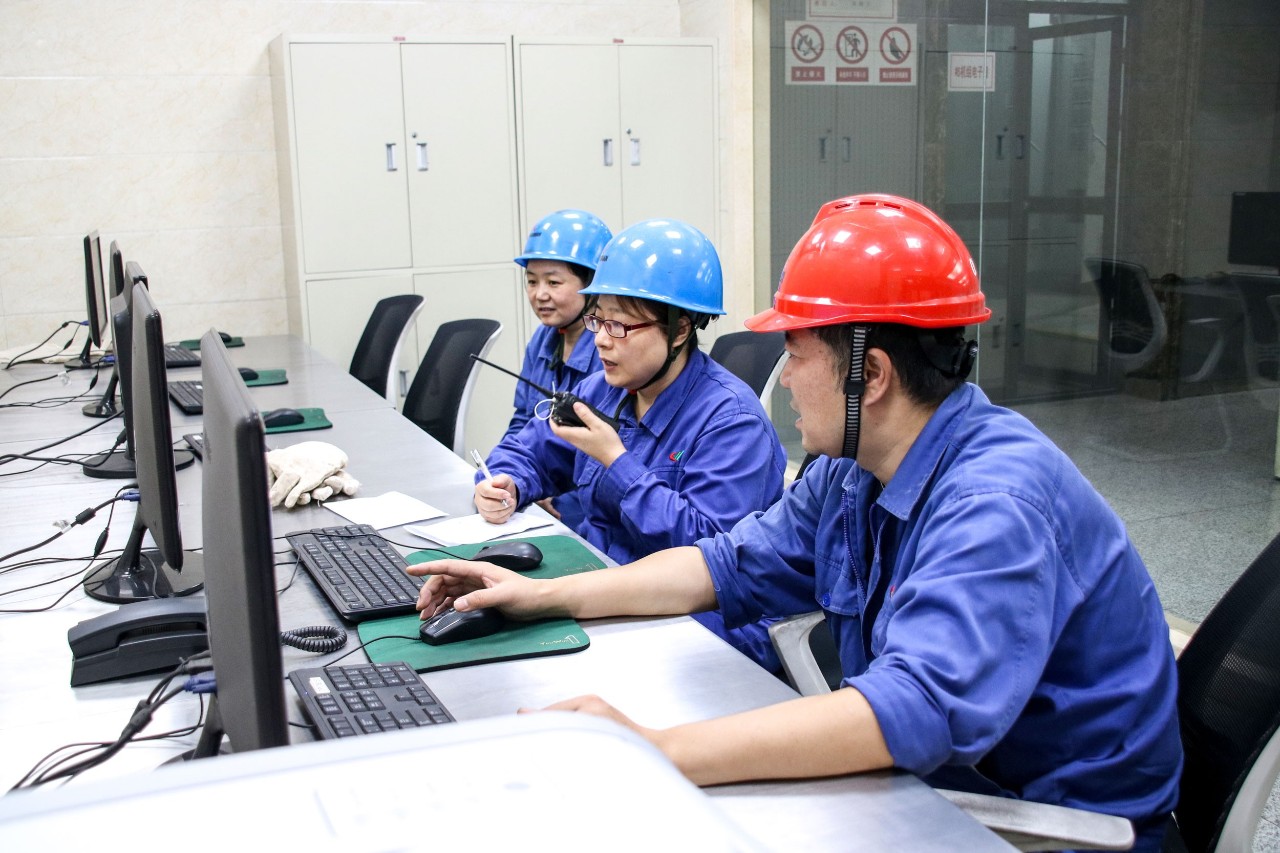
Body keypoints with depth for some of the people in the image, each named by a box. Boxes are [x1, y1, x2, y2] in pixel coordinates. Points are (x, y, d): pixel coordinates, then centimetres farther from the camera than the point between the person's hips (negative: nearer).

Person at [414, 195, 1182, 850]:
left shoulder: (997, 498, -29)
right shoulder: (850, 471, 1)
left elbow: (923, 706, -41)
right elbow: (733, 567, 13)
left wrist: (657, 753, -43)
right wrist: (547, 596, 6)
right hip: (928, 783, 7)